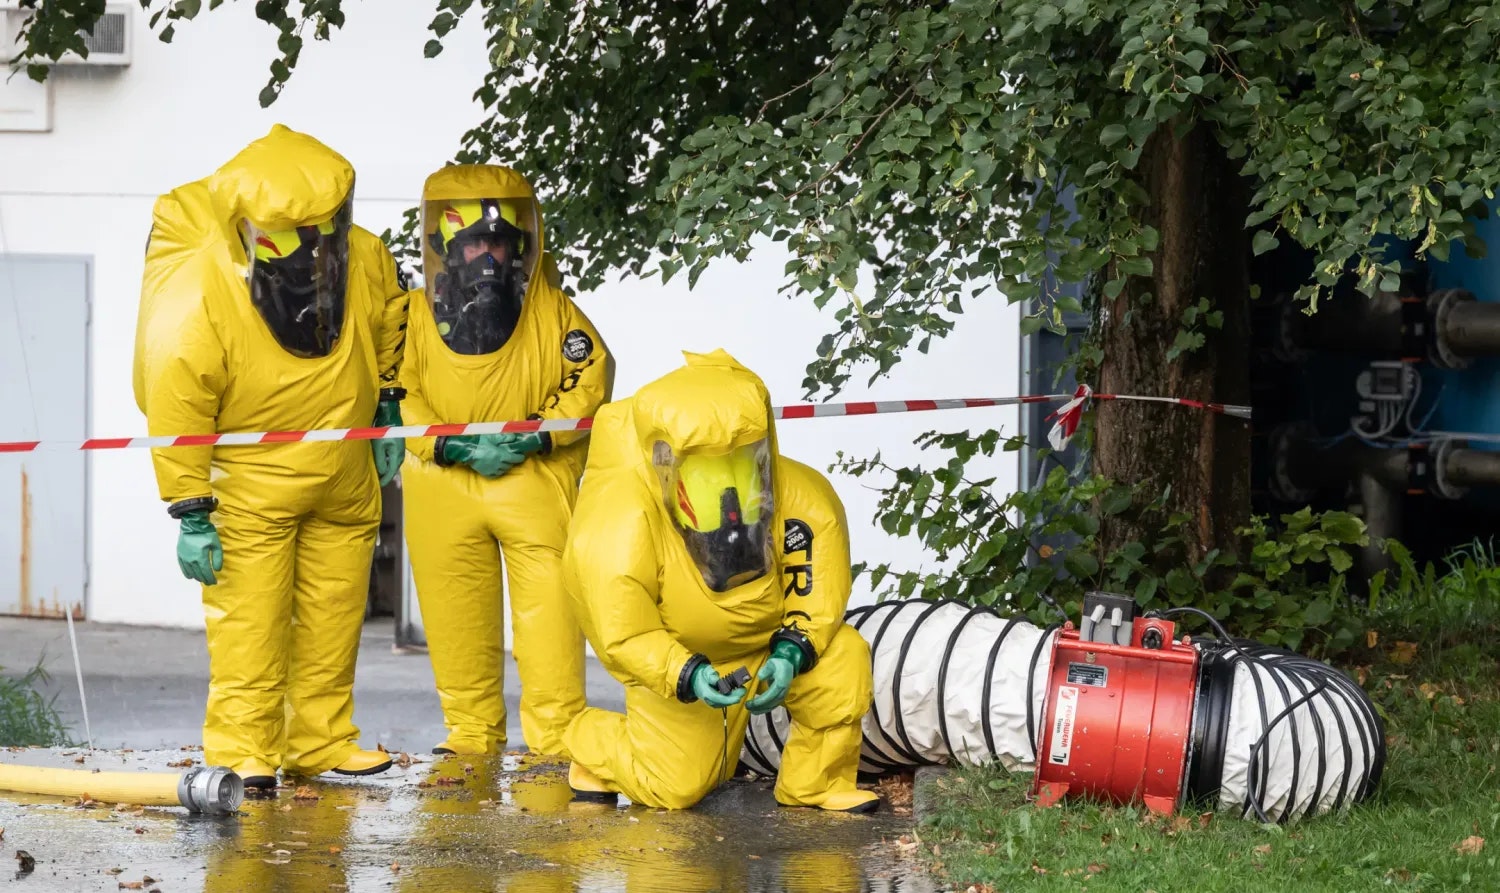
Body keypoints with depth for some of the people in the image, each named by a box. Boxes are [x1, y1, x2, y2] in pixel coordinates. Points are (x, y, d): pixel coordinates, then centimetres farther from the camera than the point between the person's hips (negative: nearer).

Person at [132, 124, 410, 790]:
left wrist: (386, 407, 13)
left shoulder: (362, 259, -16)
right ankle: (242, 751, 0)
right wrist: (190, 514, -19)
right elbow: (175, 407, -21)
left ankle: (321, 740, 22)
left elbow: (388, 316, 10)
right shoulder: (196, 298, -29)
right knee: (249, 615, -8)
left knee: (335, 610, 11)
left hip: (345, 477, 5)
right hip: (249, 478, -5)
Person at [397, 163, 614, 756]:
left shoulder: (553, 311, 2)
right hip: (443, 481, 1)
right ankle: (472, 736, 18)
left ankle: (557, 735, -2)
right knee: (456, 618, 6)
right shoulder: (415, 315, 1)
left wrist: (536, 436, -13)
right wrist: (454, 447, -15)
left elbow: (590, 380, 0)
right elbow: (399, 393, -2)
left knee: (549, 609, -8)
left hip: (536, 479, -1)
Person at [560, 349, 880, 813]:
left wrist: (793, 650, -27)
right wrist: (687, 676, -41)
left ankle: (815, 784, -2)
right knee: (675, 787, -7)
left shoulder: (802, 495, -21)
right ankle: (592, 742, 26)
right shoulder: (621, 523, -31)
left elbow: (818, 586, -11)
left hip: (767, 642, 3)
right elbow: (622, 636, -26)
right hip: (671, 664, -3)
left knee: (842, 661, -23)